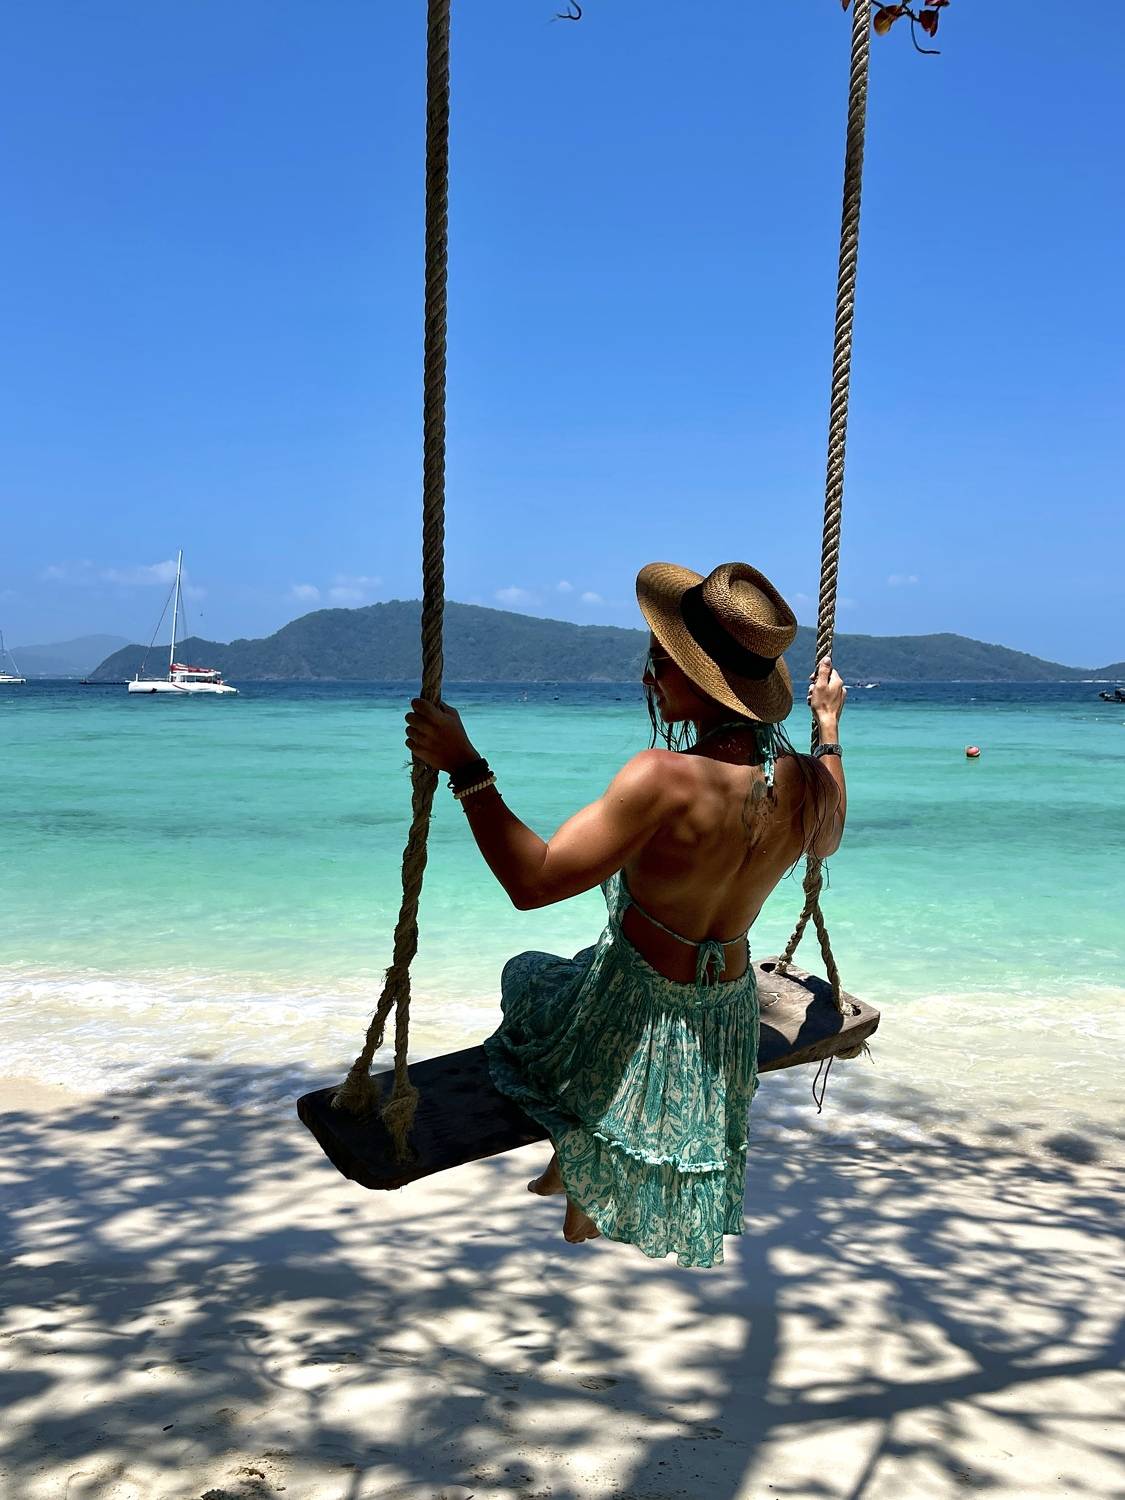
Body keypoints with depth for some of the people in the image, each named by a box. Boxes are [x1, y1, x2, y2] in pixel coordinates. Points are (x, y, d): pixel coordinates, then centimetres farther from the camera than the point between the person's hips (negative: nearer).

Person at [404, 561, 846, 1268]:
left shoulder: (667, 778, -33)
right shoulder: (811, 783, -11)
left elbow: (533, 880, -31)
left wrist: (464, 766, -26)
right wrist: (830, 727, 25)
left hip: (635, 1007, -6)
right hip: (730, 1011, 6)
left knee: (524, 973, 26)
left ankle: (571, 1164, 45)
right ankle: (587, 1206, 56)